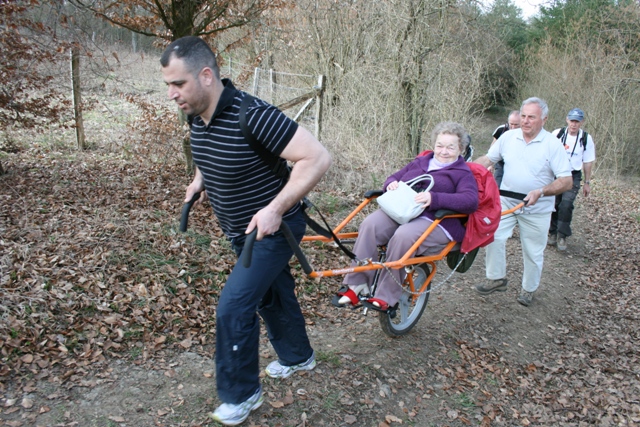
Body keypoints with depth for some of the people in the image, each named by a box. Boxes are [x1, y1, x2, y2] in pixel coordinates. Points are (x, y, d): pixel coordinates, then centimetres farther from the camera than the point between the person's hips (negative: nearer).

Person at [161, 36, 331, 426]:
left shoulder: (252, 116, -31)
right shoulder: (197, 116, -5)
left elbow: (318, 158, -33)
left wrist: (275, 209, -34)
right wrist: (199, 180, 2)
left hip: (272, 228, -8)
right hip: (242, 231, 9)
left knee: (234, 307, -11)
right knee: (271, 295, 23)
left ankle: (241, 396, 11)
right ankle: (298, 357, 47)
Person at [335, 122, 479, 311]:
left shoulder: (463, 173, 7)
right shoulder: (420, 162, 24)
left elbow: (471, 201, -11)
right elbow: (395, 176, 28)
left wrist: (435, 199, -25)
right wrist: (391, 184, 0)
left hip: (435, 222, -5)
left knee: (403, 236, -37)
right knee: (369, 225, -26)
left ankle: (386, 297, -27)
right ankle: (357, 285, -24)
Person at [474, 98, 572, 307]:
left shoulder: (553, 145, -13)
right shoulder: (508, 137, -3)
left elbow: (566, 181, -16)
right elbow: (487, 159, 6)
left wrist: (540, 192, -31)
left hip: (536, 209, -2)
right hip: (506, 202, 3)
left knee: (533, 252, 9)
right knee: (493, 236, -7)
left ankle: (528, 289, 30)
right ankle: (497, 279, 14)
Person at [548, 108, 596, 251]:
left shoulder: (586, 139, -4)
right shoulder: (557, 134, -5)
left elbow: (588, 162, 4)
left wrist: (587, 183, 7)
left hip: (573, 176, -1)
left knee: (566, 205, -14)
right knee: (554, 205, 6)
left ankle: (562, 236, -3)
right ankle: (553, 234, 22)